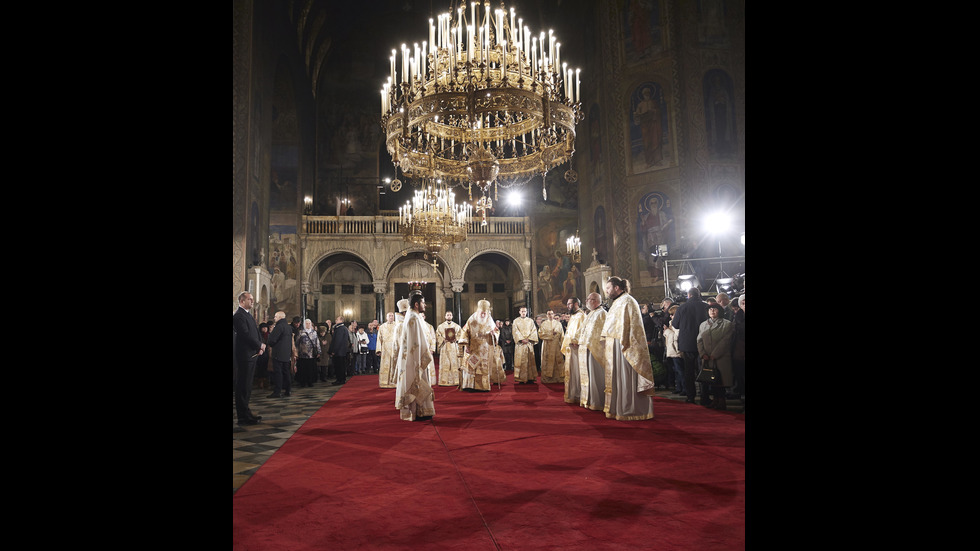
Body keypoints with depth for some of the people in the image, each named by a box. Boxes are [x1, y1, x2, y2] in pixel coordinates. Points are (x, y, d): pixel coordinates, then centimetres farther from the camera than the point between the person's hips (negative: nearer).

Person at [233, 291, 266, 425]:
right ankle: (243, 417, 2)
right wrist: (260, 345, -9)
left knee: (246, 386, 16)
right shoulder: (238, 315, -14)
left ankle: (245, 413, 25)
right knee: (243, 386, -3)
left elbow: (256, 332, 17)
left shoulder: (248, 314, 18)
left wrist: (261, 345, 0)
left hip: (252, 355, 10)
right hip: (245, 355, -10)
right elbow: (246, 335, -21)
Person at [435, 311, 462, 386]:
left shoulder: (456, 326, 11)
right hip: (445, 347, -1)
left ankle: (455, 381, -1)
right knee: (445, 364, -5)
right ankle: (444, 381, -3)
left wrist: (456, 339, -6)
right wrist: (443, 340, -9)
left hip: (454, 347, 1)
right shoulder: (441, 326, 10)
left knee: (455, 363, -4)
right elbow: (437, 335, 6)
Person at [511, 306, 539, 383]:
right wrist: (522, 339, -13)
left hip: (529, 343, 2)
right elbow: (516, 332, -2)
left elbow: (534, 331, 5)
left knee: (530, 360, -1)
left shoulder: (530, 321, 13)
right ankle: (521, 378, -5)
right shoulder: (516, 321, 8)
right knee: (520, 360, -6)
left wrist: (528, 339, -9)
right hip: (520, 343, -2)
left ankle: (530, 378, 1)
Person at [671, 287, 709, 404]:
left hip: (687, 343, 0)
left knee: (689, 370, 10)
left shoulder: (683, 307, -8)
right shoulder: (706, 306, -8)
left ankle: (691, 396, 11)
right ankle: (704, 397, 9)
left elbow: (675, 325, 0)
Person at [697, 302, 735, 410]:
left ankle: (721, 401, 5)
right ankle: (715, 400, 16)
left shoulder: (727, 324, 1)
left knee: (721, 380, -4)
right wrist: (703, 354, -6)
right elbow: (699, 340, 9)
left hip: (721, 358, -4)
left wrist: (714, 355, -12)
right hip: (707, 359, 4)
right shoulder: (703, 324, 16)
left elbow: (725, 341, -8)